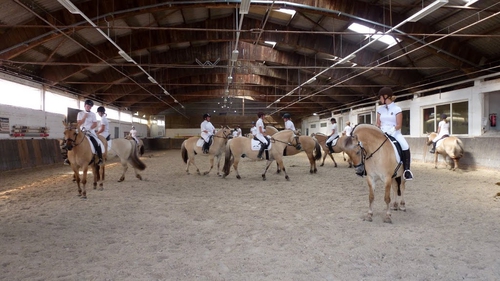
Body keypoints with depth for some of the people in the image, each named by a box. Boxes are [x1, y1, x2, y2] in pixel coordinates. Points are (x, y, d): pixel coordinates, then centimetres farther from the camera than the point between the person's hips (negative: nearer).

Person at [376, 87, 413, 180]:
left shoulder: (397, 109, -2)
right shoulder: (380, 109, 11)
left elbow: (399, 125, -7)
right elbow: (378, 124, 12)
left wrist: (392, 130, -24)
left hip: (395, 133, -4)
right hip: (383, 133, 4)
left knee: (405, 147, -29)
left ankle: (406, 170, -20)